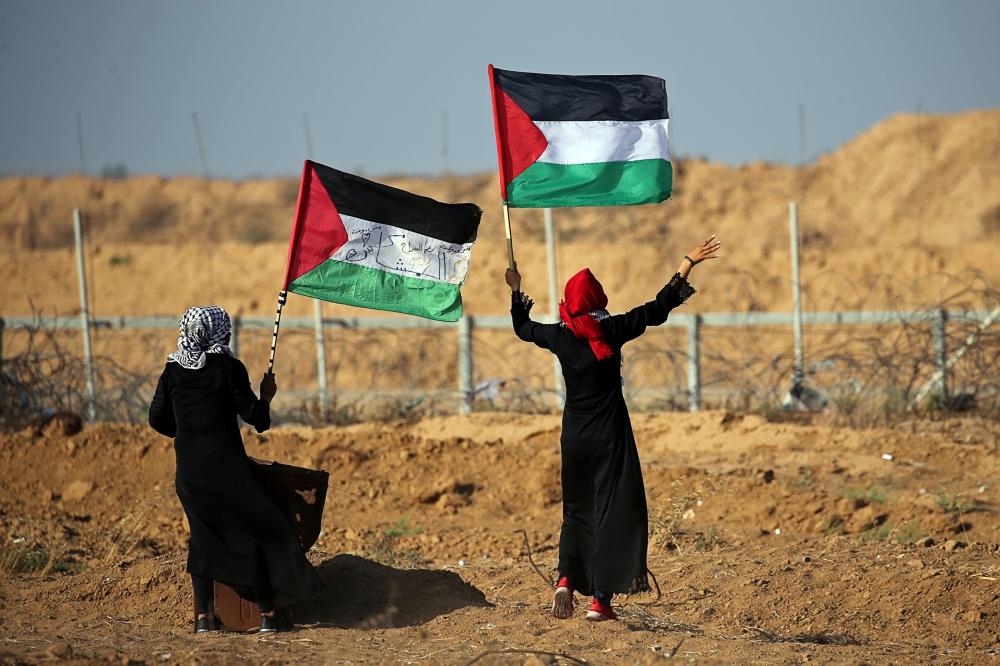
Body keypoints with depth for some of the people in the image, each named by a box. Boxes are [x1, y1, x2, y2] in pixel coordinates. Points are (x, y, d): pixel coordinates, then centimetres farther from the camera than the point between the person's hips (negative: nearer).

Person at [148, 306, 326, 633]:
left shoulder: (173, 370, 5)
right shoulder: (228, 367, -8)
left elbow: (158, 419, 8)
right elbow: (254, 416, -8)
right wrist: (266, 396, 12)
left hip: (188, 468, 4)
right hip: (226, 465, -4)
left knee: (203, 535, 18)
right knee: (259, 531, 10)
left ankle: (202, 616, 11)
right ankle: (267, 614, 10)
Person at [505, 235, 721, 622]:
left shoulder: (559, 336, -1)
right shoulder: (611, 330, -10)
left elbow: (522, 327, 19)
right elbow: (657, 310, -8)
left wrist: (516, 291, 35)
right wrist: (688, 263, -2)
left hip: (574, 436, 4)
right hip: (610, 434, -4)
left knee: (577, 509, 19)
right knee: (615, 510, 0)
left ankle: (566, 579, 0)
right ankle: (600, 600, -5)